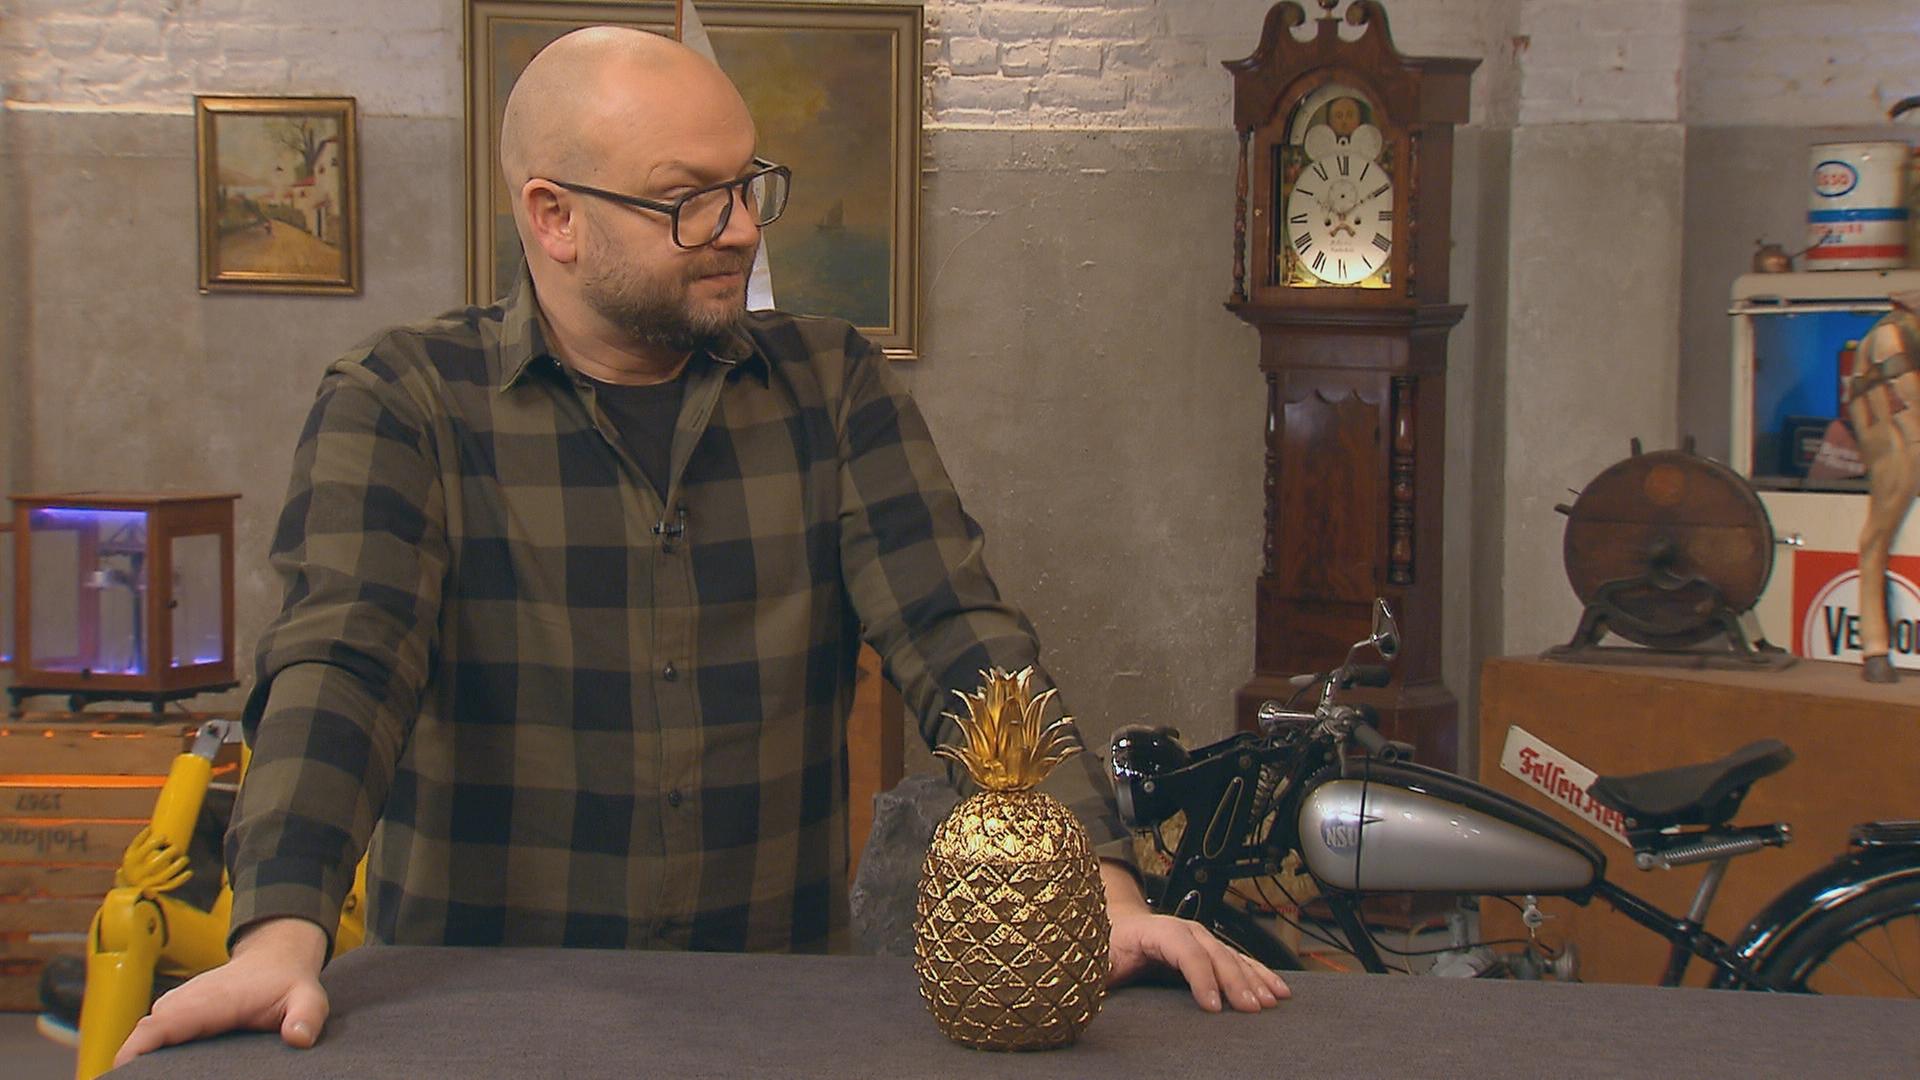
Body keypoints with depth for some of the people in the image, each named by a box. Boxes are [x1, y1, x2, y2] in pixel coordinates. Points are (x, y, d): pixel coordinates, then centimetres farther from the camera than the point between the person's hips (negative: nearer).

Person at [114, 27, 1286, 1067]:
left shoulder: (835, 387, 8)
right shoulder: (398, 403, -1)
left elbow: (963, 641, -1)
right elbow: (342, 664, -13)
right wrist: (283, 936, -30)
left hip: (781, 1001, 2)